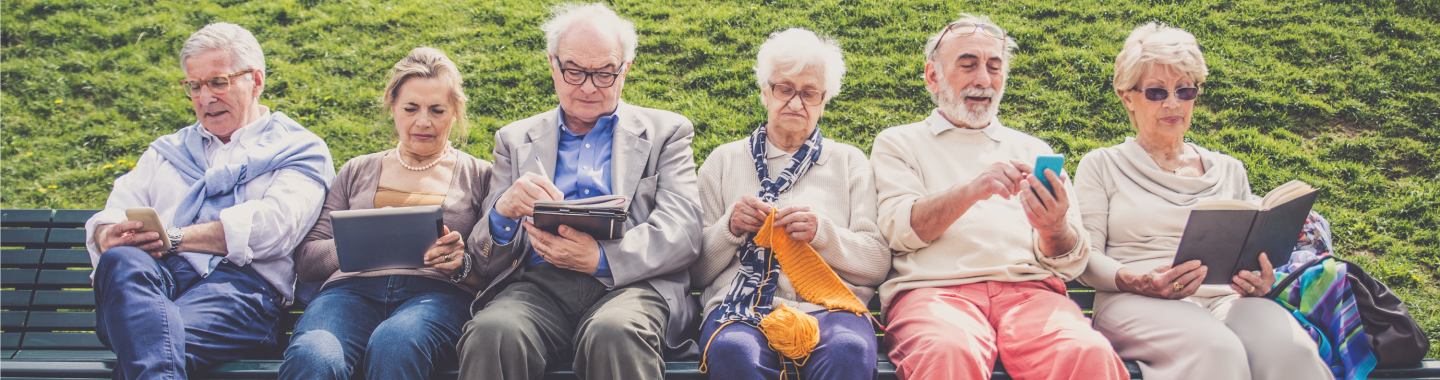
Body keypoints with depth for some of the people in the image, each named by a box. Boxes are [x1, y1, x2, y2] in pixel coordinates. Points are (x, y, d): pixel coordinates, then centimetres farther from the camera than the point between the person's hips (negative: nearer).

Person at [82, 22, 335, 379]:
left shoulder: (299, 149, 18)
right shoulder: (167, 151, 34)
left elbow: (272, 226, -2)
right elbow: (114, 213, 19)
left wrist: (175, 237, -10)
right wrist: (109, 235, -8)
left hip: (238, 282, -3)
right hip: (158, 273, 4)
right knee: (121, 261, -37)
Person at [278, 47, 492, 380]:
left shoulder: (479, 176, 20)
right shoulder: (358, 172, 26)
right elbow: (305, 260, 17)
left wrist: (462, 263, -10)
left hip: (436, 291, -1)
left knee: (393, 345, -40)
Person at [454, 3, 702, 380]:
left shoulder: (665, 132, 17)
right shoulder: (515, 140, 22)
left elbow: (682, 232, 2)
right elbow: (487, 260, 15)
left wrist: (601, 258, -17)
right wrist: (503, 212, -11)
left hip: (629, 282, -1)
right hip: (537, 286, 2)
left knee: (614, 335, -37)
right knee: (491, 334, -33)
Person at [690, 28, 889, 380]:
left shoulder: (850, 162, 19)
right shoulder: (725, 161, 19)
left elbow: (878, 264, 9)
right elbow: (696, 270, 15)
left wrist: (822, 233, -9)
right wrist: (729, 228, -5)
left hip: (827, 304, 0)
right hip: (741, 306, 1)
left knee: (849, 351, -38)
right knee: (732, 351, -37)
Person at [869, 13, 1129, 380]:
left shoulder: (1032, 150, 26)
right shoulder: (898, 143, 20)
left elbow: (1071, 263, 15)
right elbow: (900, 230, 1)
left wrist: (1054, 231, -11)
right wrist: (969, 191, -16)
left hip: (1029, 288, 2)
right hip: (934, 289, -2)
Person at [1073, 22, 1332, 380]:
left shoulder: (1228, 170, 25)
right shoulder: (1102, 166, 14)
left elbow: (1256, 253, 22)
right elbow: (1086, 257, 5)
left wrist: (1261, 280, -5)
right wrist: (1137, 282, -17)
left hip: (1225, 298, 3)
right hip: (1136, 304, -3)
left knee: (1289, 348, -34)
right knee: (1216, 349, -39)